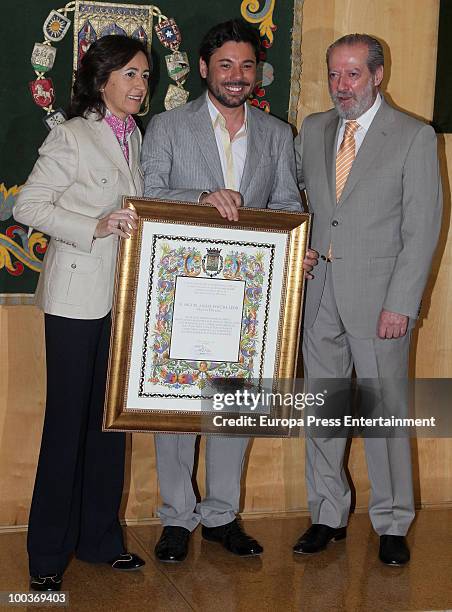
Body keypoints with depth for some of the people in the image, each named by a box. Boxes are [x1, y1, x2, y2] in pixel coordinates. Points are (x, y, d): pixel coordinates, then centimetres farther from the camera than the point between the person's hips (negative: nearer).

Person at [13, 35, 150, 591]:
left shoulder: (134, 137, 12)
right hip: (76, 299, -7)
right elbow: (28, 206, -12)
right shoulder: (72, 136, -9)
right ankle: (48, 553, 10)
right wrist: (95, 227, -21)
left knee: (112, 417, 11)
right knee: (67, 420, -1)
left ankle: (100, 538, 24)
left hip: (123, 297, 7)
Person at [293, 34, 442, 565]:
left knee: (384, 409, 2)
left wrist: (401, 303, -13)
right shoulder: (312, 130, 10)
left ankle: (391, 524, 17)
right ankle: (328, 516, 24)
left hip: (379, 295, -4)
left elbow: (423, 227, -7)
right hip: (318, 291, 5)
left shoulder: (414, 137, -4)